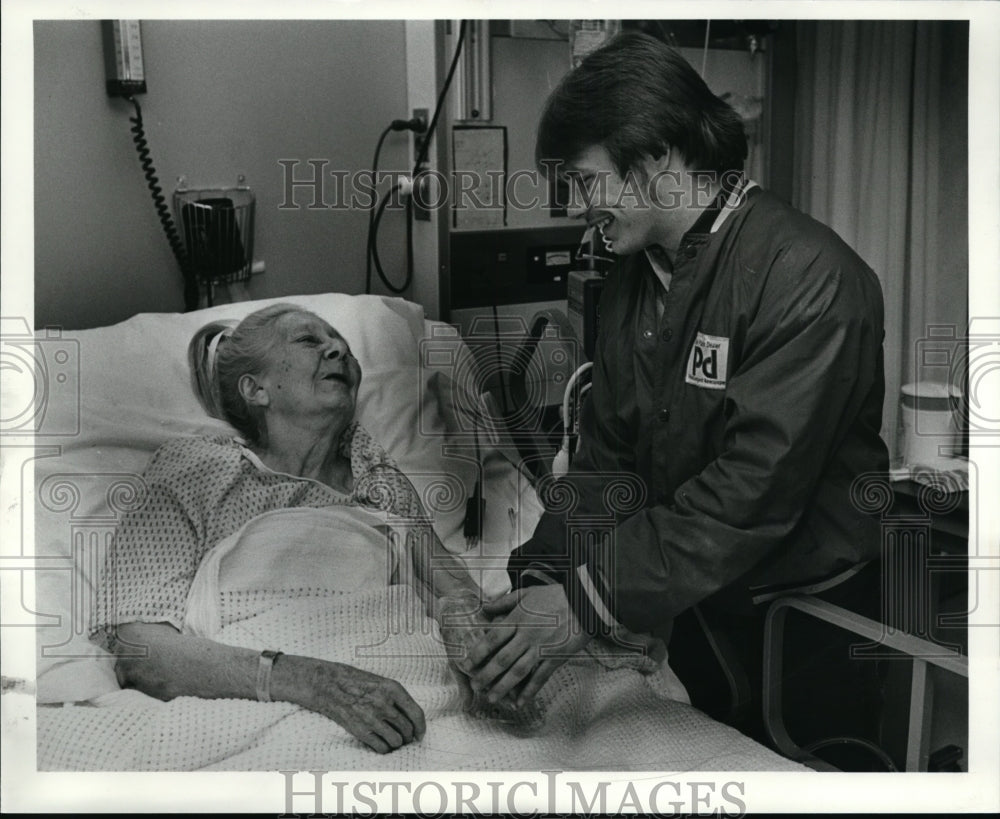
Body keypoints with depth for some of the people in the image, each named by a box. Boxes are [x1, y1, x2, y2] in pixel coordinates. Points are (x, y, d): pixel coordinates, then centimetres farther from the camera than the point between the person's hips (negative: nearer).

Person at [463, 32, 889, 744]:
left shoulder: (810, 277, -21)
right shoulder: (634, 275, 6)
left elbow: (755, 488, -28)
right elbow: (606, 455, 4)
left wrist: (589, 601, -27)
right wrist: (542, 575, -10)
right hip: (681, 600, 6)